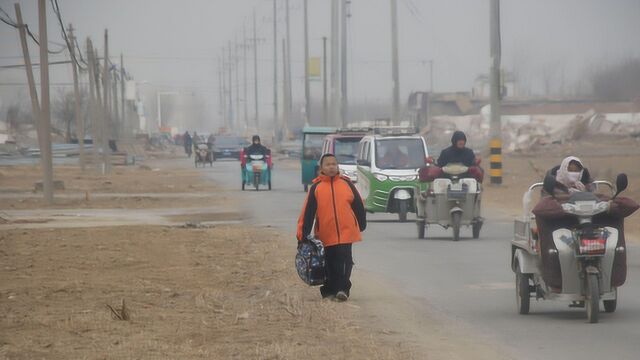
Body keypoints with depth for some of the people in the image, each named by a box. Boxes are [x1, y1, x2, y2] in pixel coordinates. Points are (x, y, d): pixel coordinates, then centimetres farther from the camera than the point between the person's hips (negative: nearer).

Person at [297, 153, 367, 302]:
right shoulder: (316, 187, 1)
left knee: (345, 260, -10)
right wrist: (303, 234, -6)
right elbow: (308, 211, -2)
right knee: (330, 263, 8)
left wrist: (361, 225, 16)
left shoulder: (346, 183, 4)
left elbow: (358, 206, 12)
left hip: (347, 232, 0)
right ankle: (329, 291, 18)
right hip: (326, 233, 0)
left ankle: (343, 289, -7)